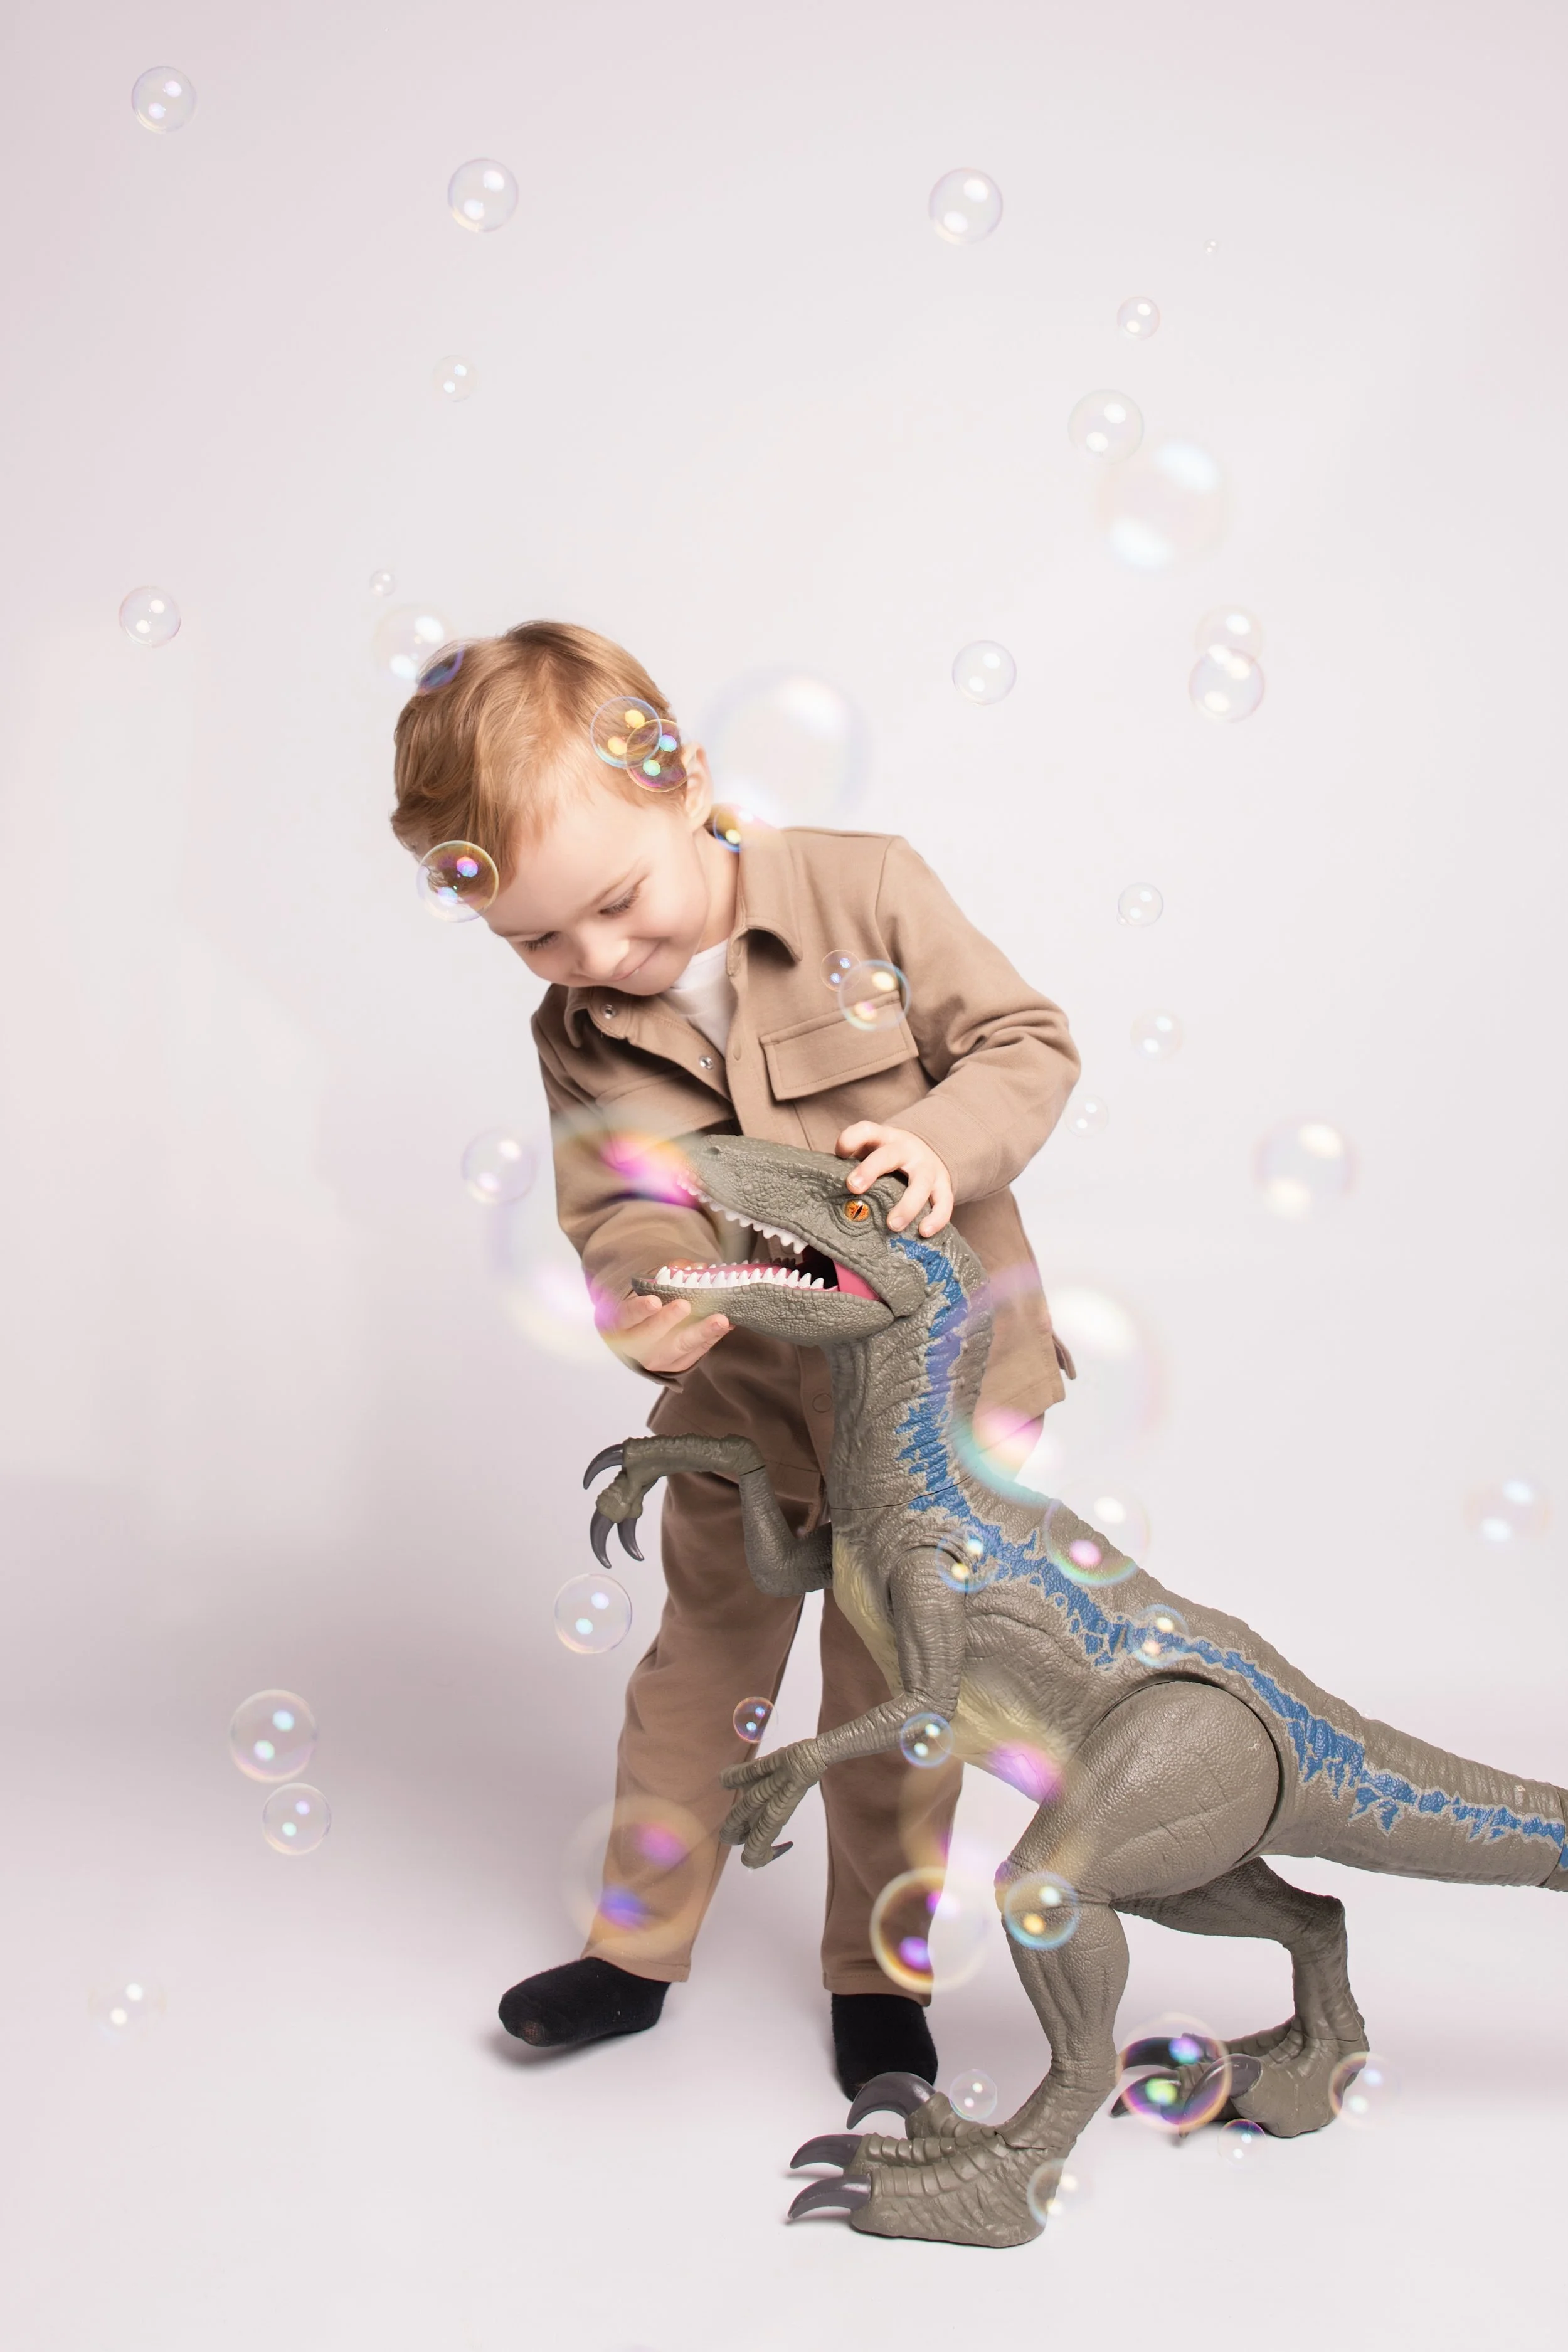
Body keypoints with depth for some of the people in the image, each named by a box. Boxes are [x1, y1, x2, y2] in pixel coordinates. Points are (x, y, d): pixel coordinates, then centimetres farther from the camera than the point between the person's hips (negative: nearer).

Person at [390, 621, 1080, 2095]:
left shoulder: (866, 892, -14)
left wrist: (940, 1139, -30)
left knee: (893, 1681, 8)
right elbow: (625, 1209, -11)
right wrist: (646, 1292, -34)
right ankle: (638, 1945, 35)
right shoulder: (581, 1035, -5)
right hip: (747, 1397, 3)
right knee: (702, 1657, 16)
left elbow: (1027, 1042, -10)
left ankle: (875, 1973, 29)